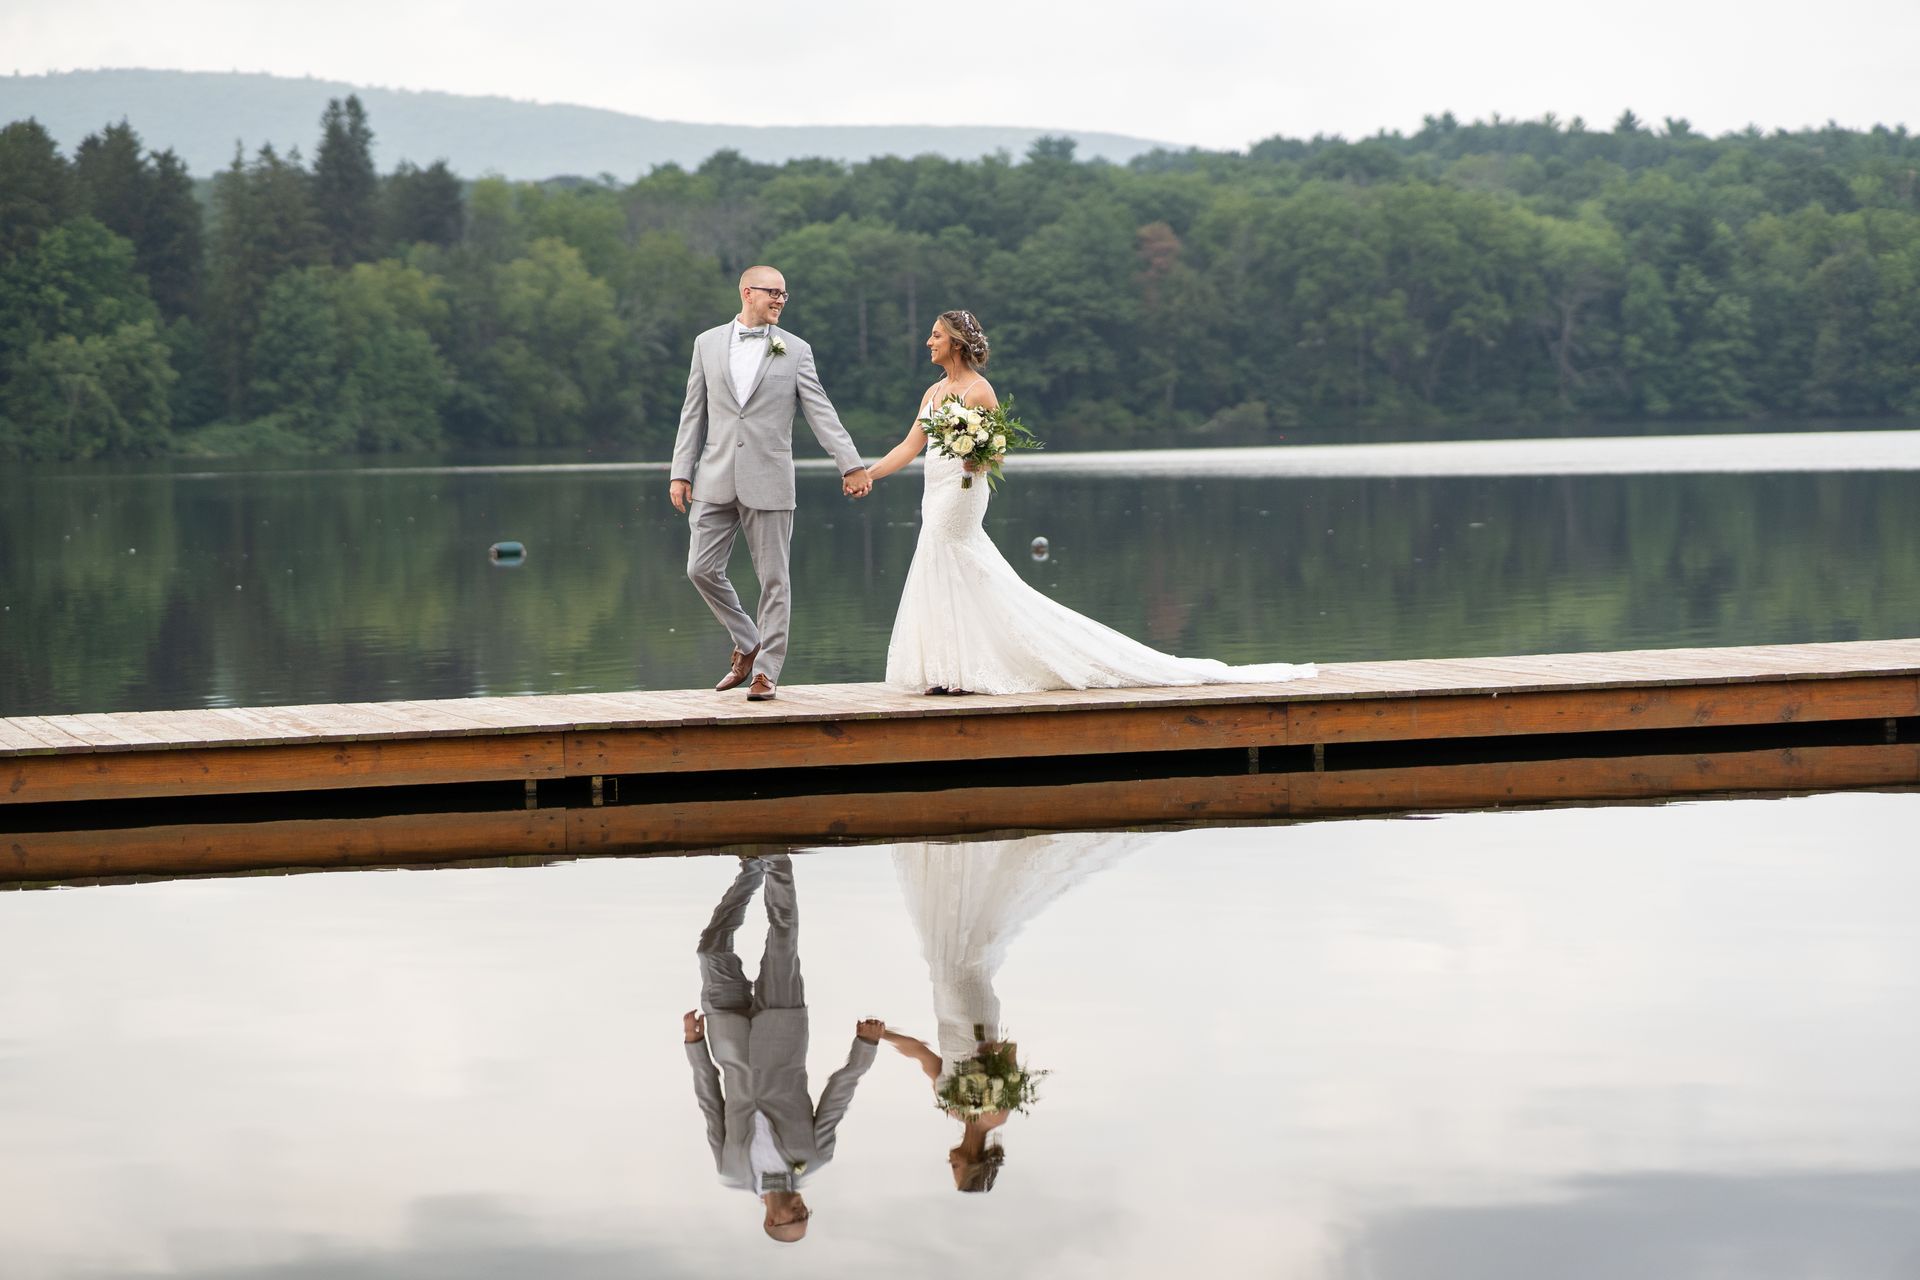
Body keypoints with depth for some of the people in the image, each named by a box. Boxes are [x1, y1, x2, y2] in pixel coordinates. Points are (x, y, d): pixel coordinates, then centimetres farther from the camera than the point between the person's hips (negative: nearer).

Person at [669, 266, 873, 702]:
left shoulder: (796, 351, 3)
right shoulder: (708, 344, 8)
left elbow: (821, 413, 0)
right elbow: (693, 414, 10)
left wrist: (852, 465, -9)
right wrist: (681, 473, 5)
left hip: (768, 481, -2)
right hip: (717, 481, 2)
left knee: (773, 579, -1)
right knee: (702, 569, 0)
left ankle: (766, 670, 7)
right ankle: (746, 644, 20)